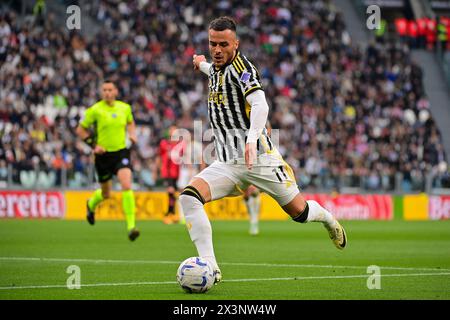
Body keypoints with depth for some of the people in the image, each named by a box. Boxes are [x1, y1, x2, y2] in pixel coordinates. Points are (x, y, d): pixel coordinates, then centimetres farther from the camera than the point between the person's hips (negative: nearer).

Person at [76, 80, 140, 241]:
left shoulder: (125, 108, 2)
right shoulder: (95, 110, -7)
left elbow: (130, 122, 24)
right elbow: (80, 130, 1)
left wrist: (132, 134, 4)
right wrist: (93, 145, -9)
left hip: (121, 151, 1)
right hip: (104, 155, -1)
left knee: (126, 185, -22)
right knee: (106, 194, 13)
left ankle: (131, 226, -21)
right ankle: (91, 204, 51)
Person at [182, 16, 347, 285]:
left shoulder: (240, 65, -12)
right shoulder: (217, 68, 11)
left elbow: (260, 105, -27)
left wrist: (252, 139, -42)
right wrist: (202, 65, 54)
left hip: (259, 157, -6)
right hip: (227, 164, 6)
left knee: (299, 212, 4)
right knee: (189, 197, -20)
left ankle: (327, 218, 42)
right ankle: (211, 269, -24)